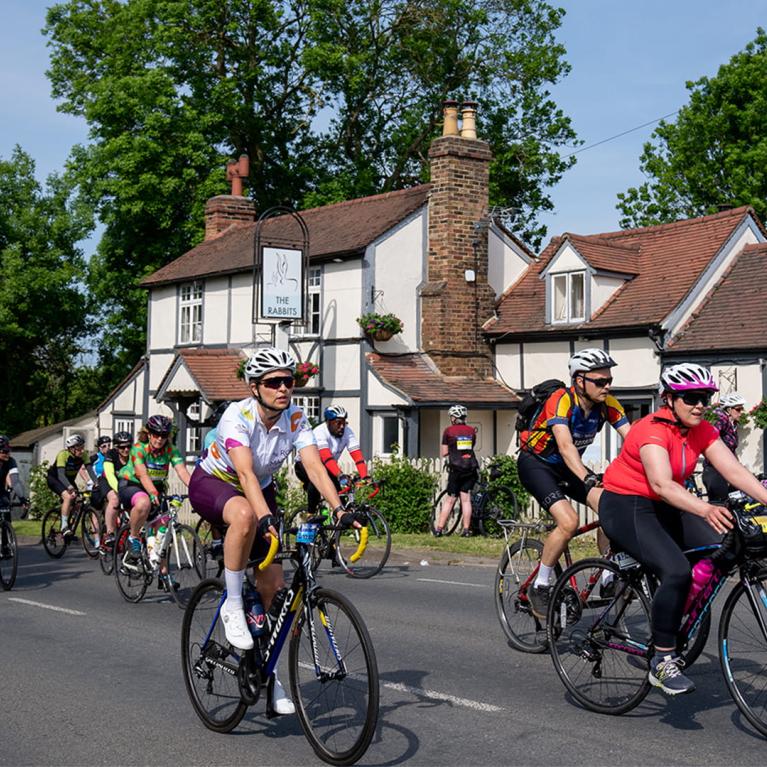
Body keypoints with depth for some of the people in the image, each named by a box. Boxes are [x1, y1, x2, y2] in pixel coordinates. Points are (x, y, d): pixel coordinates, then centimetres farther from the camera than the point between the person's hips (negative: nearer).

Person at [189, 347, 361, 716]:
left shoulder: (295, 419, -17)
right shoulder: (237, 416, -30)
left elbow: (314, 466, -27)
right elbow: (245, 474, -42)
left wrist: (339, 510, -41)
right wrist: (266, 518, -57)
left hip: (261, 489, 5)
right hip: (212, 483, -5)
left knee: (273, 584, -5)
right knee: (245, 516, -42)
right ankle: (232, 606, -24)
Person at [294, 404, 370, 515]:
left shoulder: (347, 432, -17)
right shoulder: (319, 432, -31)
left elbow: (357, 455, -26)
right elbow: (326, 457, -45)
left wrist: (365, 477, -41)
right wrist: (340, 476, -58)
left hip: (325, 468, 5)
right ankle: (310, 514, -20)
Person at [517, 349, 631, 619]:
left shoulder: (608, 404, -11)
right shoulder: (561, 401, -29)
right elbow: (565, 446, -41)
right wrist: (588, 480, -55)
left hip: (568, 465, 6)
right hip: (535, 463, -6)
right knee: (569, 521, -26)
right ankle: (539, 588, -9)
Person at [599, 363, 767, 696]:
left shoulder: (702, 431, -1)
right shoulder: (653, 430, -23)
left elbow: (735, 471, -11)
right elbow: (662, 484, -38)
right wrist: (705, 510, -52)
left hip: (663, 508, 9)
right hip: (625, 506, -9)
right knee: (676, 572, -27)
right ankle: (662, 663, -15)